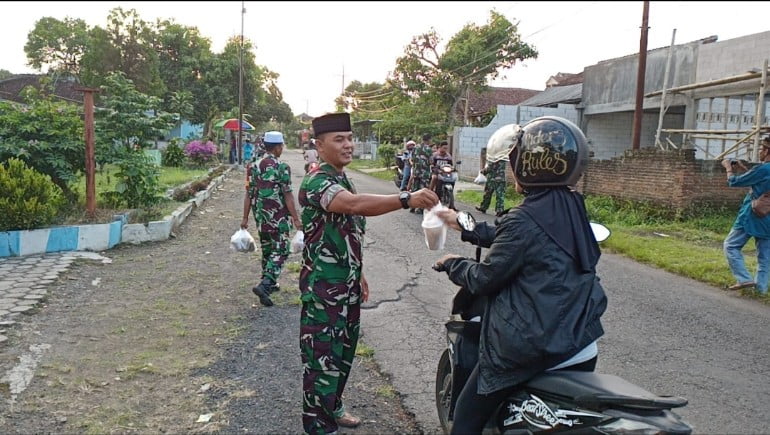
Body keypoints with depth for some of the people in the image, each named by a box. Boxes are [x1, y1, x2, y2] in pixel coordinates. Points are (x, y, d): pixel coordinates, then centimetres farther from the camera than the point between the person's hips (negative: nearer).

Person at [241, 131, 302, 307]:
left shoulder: (254, 166, 5)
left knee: (267, 249, 19)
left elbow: (249, 194, 5)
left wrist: (245, 218, 11)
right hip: (279, 217, -6)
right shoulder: (282, 167, -11)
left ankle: (270, 284, 30)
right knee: (280, 251, 0)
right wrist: (296, 219, -9)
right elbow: (287, 195, -13)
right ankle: (264, 285, -16)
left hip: (260, 216, 6)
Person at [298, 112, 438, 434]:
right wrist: (407, 199, -50)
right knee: (322, 356, 2)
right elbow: (355, 205, -40)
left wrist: (357, 273, 21)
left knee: (343, 350, 21)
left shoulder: (342, 180, 11)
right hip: (323, 287, -9)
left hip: (347, 285, 9)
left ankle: (332, 407, 39)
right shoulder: (316, 183, -20)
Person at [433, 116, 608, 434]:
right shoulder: (572, 206, 3)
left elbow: (484, 279, -12)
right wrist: (464, 226, 23)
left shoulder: (524, 220, -20)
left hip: (531, 348, -8)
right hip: (583, 345, 8)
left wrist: (452, 263, 8)